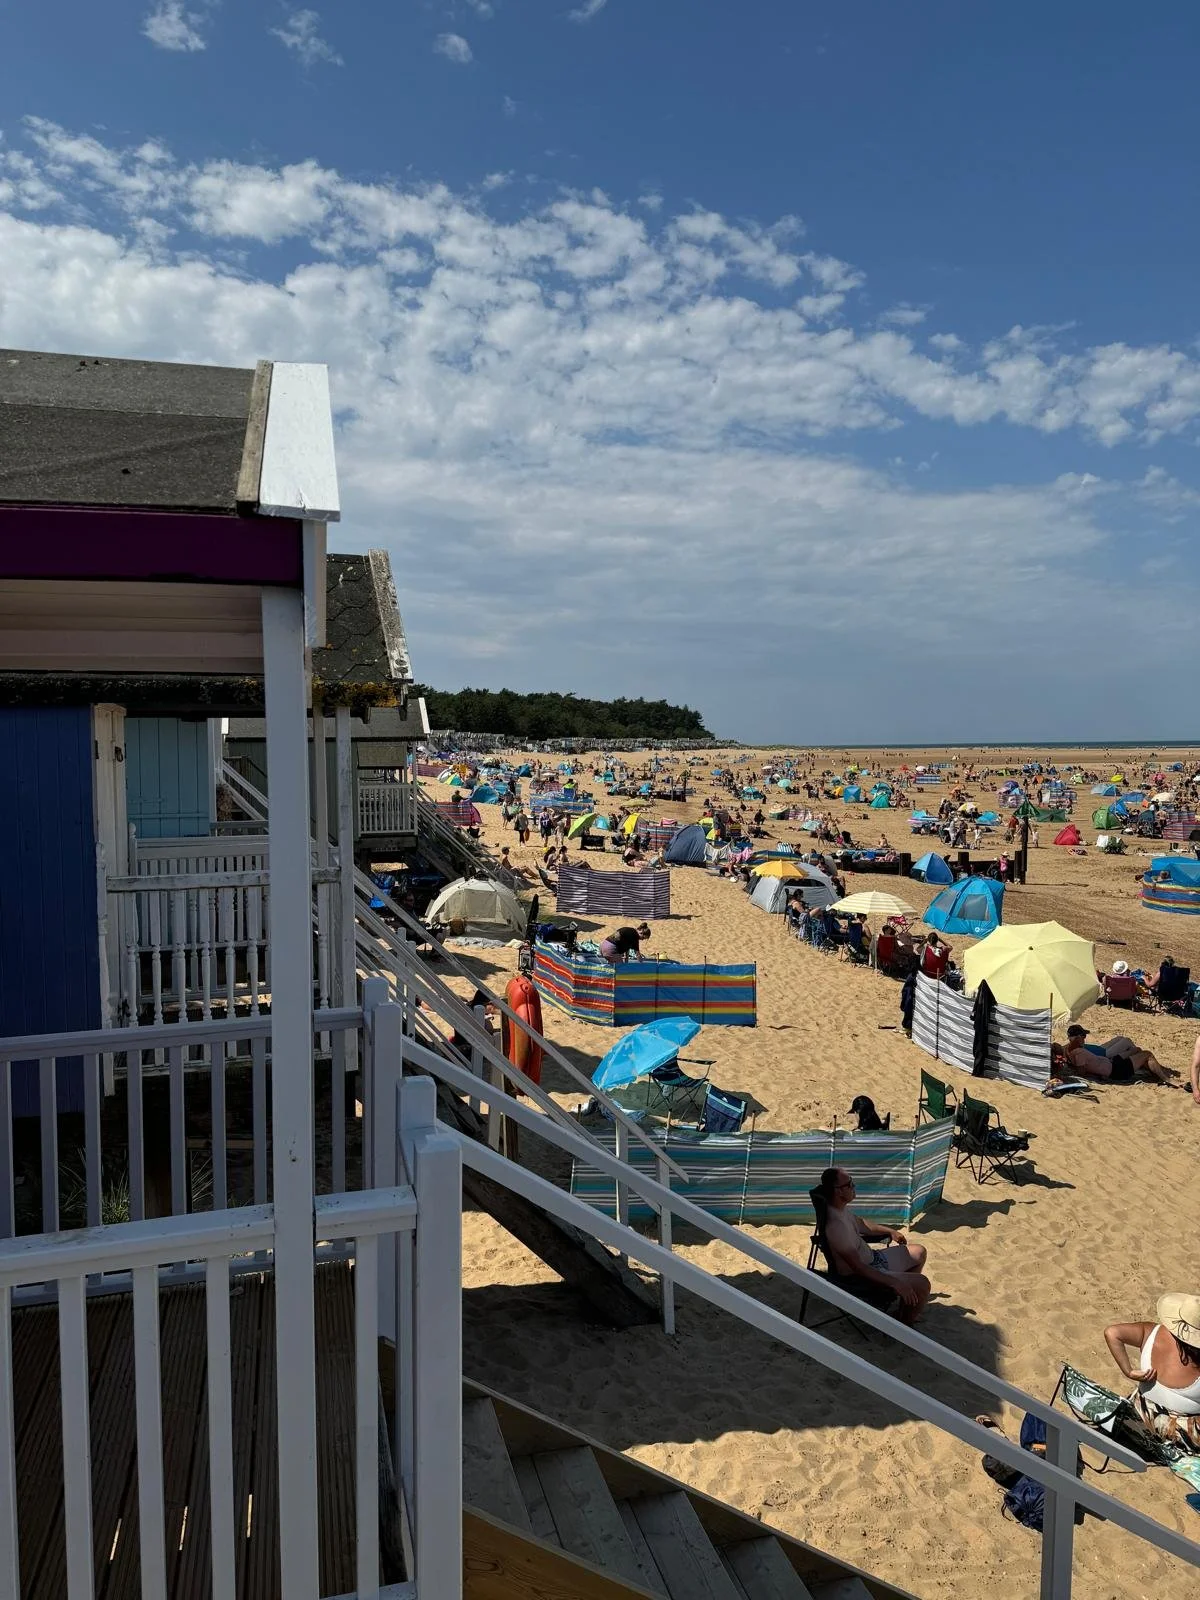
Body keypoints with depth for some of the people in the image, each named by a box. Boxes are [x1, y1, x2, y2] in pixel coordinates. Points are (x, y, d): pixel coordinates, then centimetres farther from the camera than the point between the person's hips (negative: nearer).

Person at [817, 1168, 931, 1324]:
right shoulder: (836, 1225, -34)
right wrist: (895, 1283, -30)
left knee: (919, 1252, 19)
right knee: (922, 1284, -17)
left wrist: (890, 1231, 18)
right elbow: (858, 1267, -31)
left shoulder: (842, 1208, -5)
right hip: (861, 1276, -10)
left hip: (871, 1258, 10)